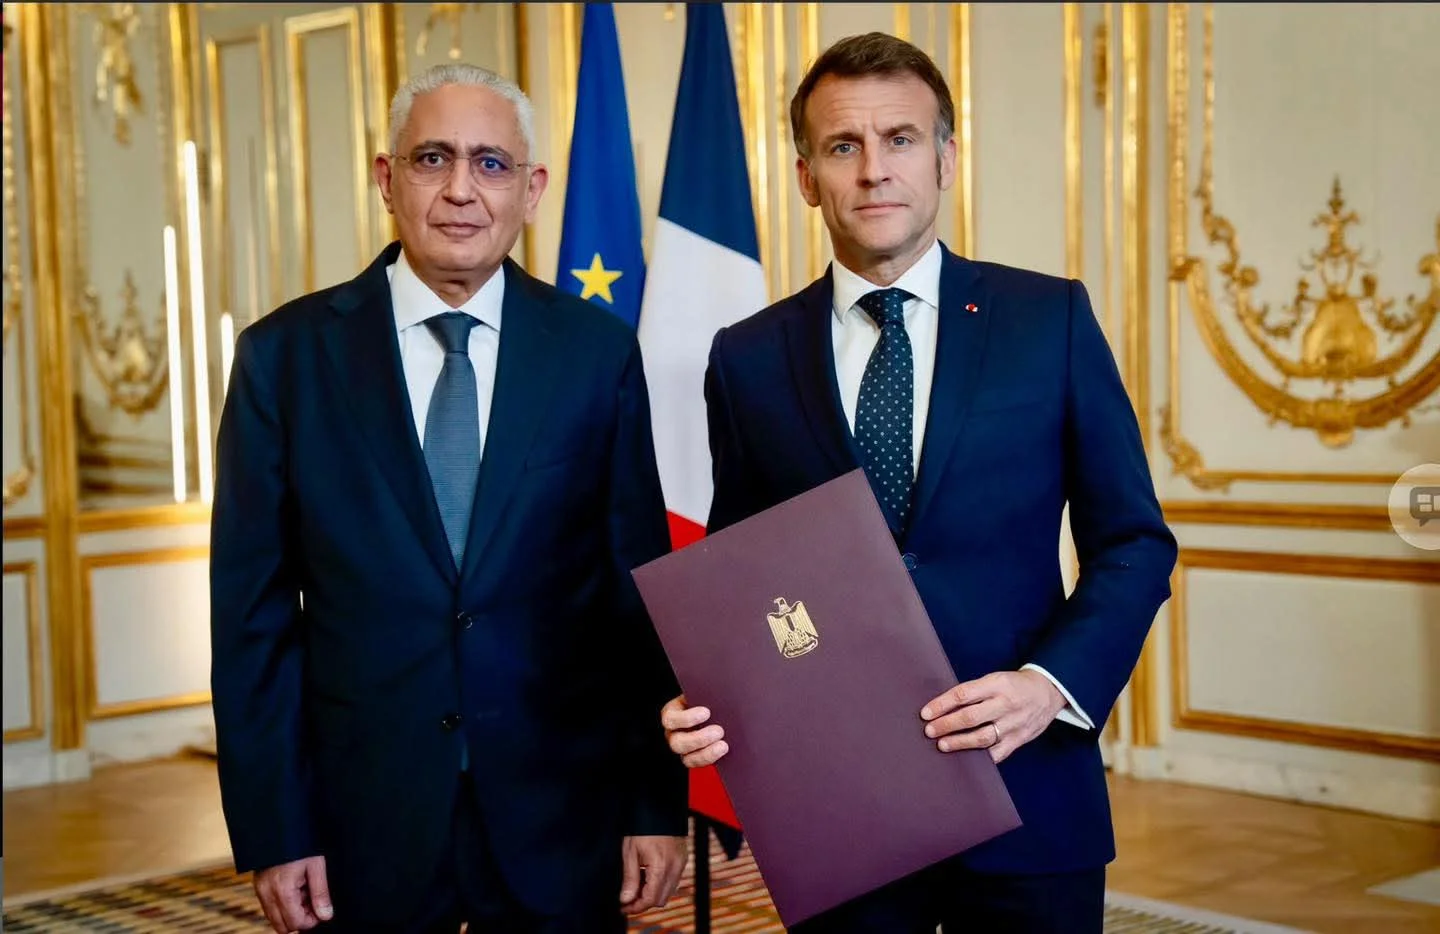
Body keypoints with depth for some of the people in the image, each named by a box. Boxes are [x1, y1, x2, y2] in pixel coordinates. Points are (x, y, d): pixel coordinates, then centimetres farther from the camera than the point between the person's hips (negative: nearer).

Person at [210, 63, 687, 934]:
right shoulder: (284, 354, -2)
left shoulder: (599, 350, -1)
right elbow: (255, 609, -1)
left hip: (562, 816, 1)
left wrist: (659, 802, -1)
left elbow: (643, 590, 1)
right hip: (364, 815, 0)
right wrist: (272, 829, -4)